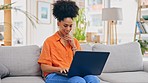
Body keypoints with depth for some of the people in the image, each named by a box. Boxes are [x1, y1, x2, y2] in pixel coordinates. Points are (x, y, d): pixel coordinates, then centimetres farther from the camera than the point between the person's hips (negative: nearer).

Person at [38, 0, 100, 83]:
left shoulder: (74, 41, 17)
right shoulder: (49, 41, 2)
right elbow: (44, 67, -2)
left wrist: (74, 46, 3)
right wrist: (60, 68, -19)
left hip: (75, 74, 5)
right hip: (55, 75, -4)